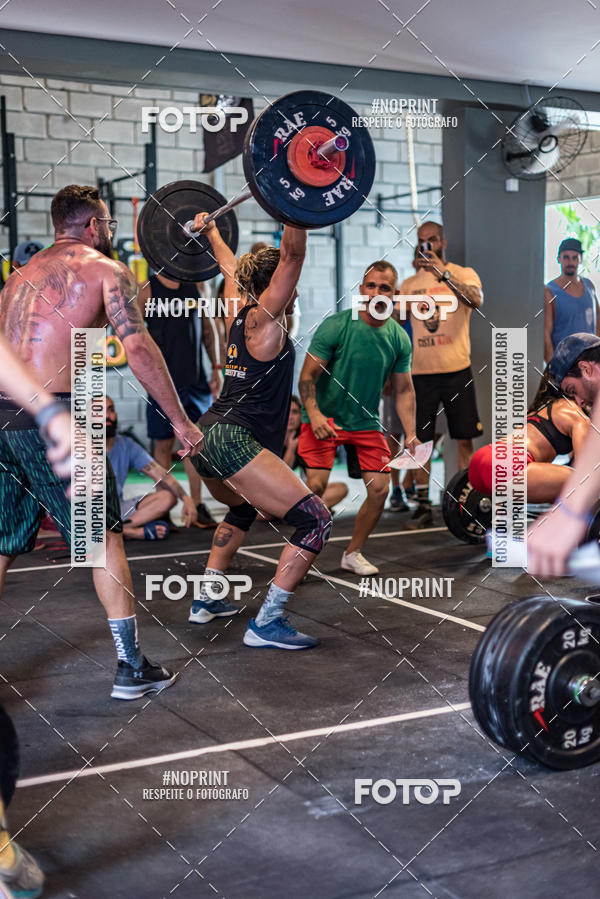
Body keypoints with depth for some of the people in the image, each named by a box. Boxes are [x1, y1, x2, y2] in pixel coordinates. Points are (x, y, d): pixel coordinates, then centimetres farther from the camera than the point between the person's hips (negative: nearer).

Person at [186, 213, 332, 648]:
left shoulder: (239, 311, 15)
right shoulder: (263, 316, -6)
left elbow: (231, 267, 33)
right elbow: (292, 255, -16)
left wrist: (211, 230, 49)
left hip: (208, 437, 10)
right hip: (234, 443, -10)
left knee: (243, 508, 35)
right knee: (317, 521, -11)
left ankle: (206, 599, 35)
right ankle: (266, 624, -10)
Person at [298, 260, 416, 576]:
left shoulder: (399, 339, -1)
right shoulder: (335, 325, -13)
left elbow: (403, 389, 7)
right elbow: (307, 376, -12)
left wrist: (411, 435, -2)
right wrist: (314, 415, -26)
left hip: (367, 423, 4)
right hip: (324, 418, -4)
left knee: (380, 489, -2)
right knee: (315, 485, -17)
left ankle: (353, 553, 18)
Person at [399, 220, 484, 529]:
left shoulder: (463, 274, 2)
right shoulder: (409, 284, 13)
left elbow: (476, 300, -20)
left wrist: (442, 273, -27)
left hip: (456, 370, -3)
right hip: (421, 372, 3)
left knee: (464, 439, 0)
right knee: (419, 440, 4)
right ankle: (423, 506, 11)